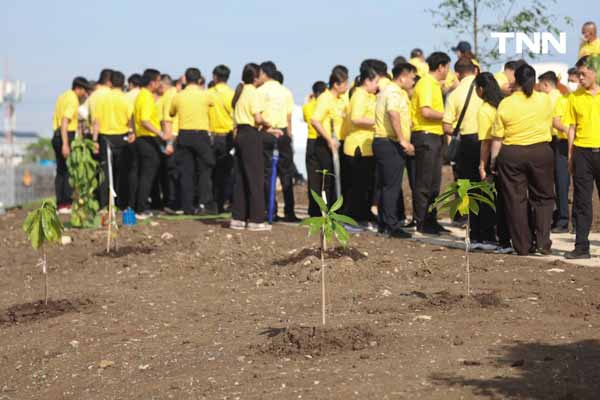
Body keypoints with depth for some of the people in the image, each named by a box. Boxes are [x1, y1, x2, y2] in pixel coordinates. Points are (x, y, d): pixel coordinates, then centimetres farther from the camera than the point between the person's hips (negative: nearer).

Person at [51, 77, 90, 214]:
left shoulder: (63, 97, 17)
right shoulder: (73, 100, -12)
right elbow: (64, 122, -22)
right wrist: (65, 144, -27)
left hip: (57, 136, 9)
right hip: (67, 137, -9)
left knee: (61, 170, 10)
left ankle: (60, 204, 11)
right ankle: (67, 203, -7)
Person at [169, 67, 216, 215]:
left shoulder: (178, 96, 3)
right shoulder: (205, 95, -4)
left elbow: (171, 113, 16)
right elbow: (213, 103, 17)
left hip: (184, 135, 2)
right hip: (201, 134, -2)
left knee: (186, 172, 5)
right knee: (205, 170, 6)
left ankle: (188, 206, 5)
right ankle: (205, 203, -5)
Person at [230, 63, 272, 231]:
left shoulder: (239, 92, 15)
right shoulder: (253, 93, -11)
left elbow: (240, 116, 13)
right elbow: (258, 119, -22)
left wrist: (266, 129, 13)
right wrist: (268, 125, -1)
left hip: (239, 134, 8)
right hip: (251, 136, -8)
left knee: (240, 178, 11)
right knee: (256, 178, -3)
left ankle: (238, 218, 13)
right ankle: (256, 219, -2)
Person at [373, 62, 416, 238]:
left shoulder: (386, 91, 20)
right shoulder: (394, 92, -13)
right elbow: (394, 114, -29)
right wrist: (403, 140, -30)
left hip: (382, 142, 11)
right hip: (390, 144, -11)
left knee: (386, 186, 13)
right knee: (392, 186, -9)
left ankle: (383, 224, 17)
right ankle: (392, 226, -9)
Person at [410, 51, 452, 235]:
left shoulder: (434, 84, 17)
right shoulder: (426, 84, -13)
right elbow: (426, 112, -24)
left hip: (434, 137, 10)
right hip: (425, 136, -10)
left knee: (434, 182, 14)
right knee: (424, 182, -4)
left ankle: (430, 220, 21)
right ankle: (421, 223, 0)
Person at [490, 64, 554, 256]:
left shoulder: (505, 104, -6)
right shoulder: (545, 100, -3)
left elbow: (497, 138, -4)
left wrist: (493, 161, 6)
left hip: (511, 155, 0)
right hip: (541, 152, 1)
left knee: (516, 201, 8)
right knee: (543, 198, 12)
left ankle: (523, 246, 11)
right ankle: (543, 242, 1)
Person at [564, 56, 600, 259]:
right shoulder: (575, 97, 7)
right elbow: (572, 127, 9)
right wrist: (570, 155, 4)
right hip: (582, 152, 2)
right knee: (581, 201, 3)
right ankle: (581, 246, 5)